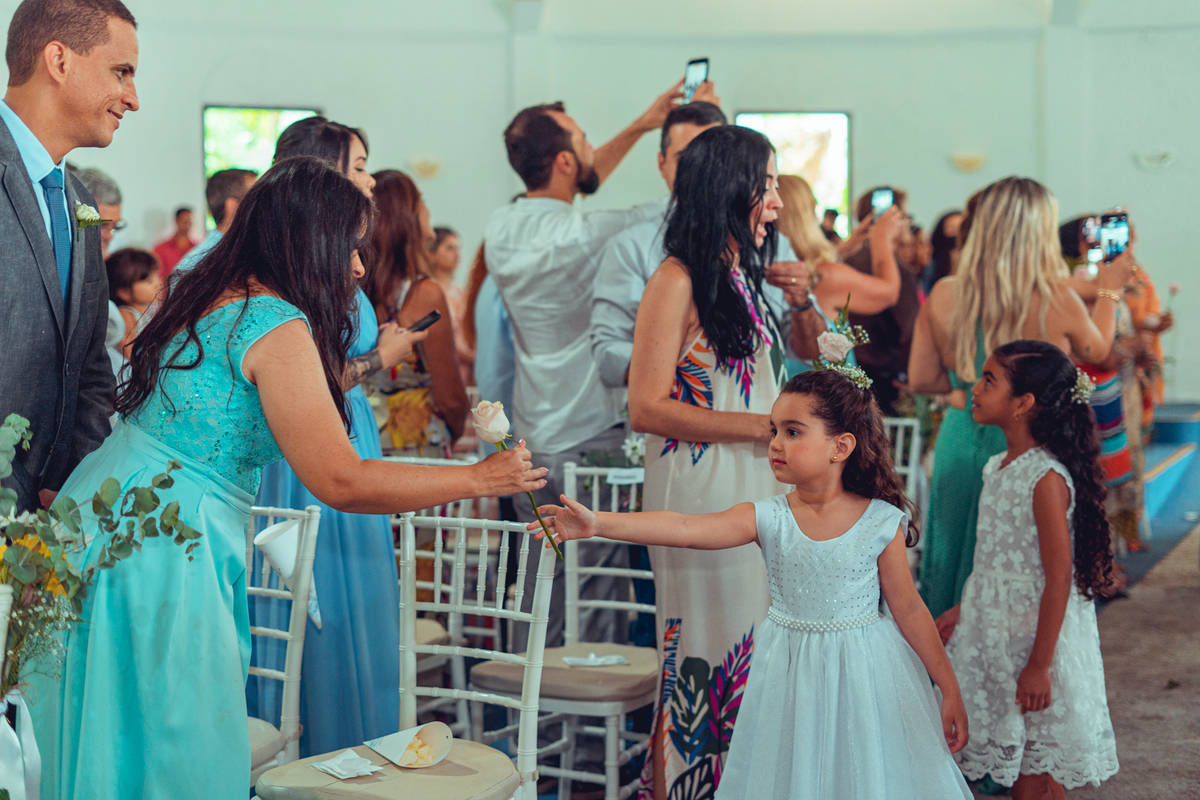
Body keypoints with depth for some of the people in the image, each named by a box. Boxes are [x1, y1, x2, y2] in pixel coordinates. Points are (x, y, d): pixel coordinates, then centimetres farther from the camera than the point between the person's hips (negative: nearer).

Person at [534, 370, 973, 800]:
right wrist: (599, 524, -31)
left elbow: (909, 608, -2)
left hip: (865, 672, -2)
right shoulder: (767, 517, -8)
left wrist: (950, 689, 1)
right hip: (791, 677, 2)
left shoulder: (882, 523, -10)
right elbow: (684, 528, -19)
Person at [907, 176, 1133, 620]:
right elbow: (1096, 351, 8)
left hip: (962, 438, 3)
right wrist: (1109, 290, 23)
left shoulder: (943, 296, -7)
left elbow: (921, 379, 1)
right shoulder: (1056, 299, -14)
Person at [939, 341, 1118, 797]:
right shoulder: (999, 467, 5)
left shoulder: (1048, 479, -22)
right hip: (994, 628, 8)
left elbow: (1059, 577, -22)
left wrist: (1039, 664, -21)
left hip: (1035, 634, -8)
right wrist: (964, 610, 19)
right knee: (1013, 759, 17)